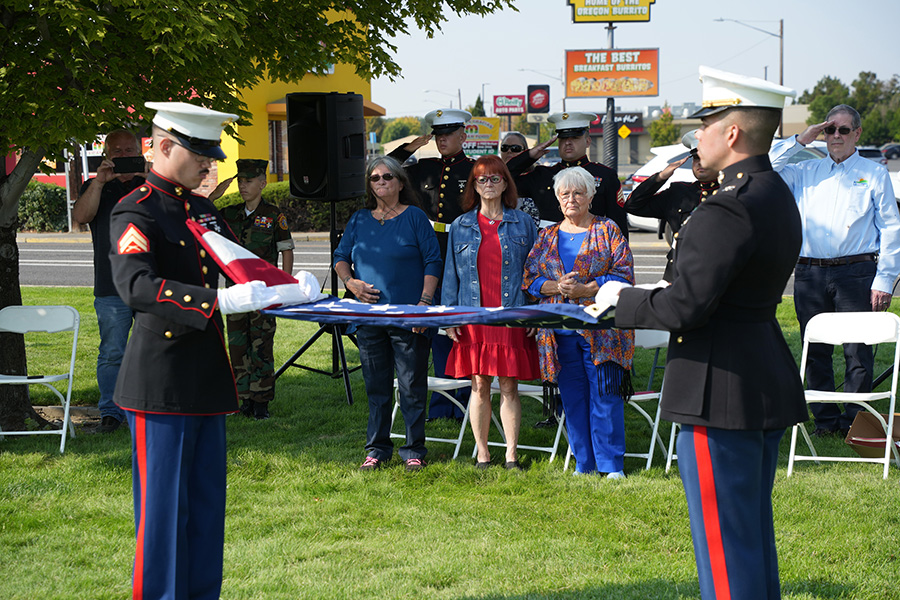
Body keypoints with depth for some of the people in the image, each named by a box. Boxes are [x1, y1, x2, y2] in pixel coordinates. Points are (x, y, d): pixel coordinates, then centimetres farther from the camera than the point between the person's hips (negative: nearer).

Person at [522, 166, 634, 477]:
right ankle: (584, 464, 15)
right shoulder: (547, 236, 15)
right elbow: (530, 278, 9)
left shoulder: (607, 231, 4)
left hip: (601, 331, -4)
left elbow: (623, 275, -5)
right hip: (560, 332, 4)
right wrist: (557, 287, -10)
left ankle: (612, 465, 2)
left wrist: (583, 290, -15)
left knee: (605, 397, -5)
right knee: (572, 398, 6)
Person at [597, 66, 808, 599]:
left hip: (722, 394, -10)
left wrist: (620, 297, -6)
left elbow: (685, 307, -23)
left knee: (725, 547, -1)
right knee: (754, 531, 20)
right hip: (768, 389, 10)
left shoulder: (729, 209, -21)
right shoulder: (777, 196, 11)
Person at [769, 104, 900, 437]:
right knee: (815, 351, 5)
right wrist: (799, 141, 4)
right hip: (810, 273, 3)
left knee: (858, 351, -4)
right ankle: (825, 420, 14)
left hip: (855, 272, -3)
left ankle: (854, 422, 4)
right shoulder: (805, 172, 17)